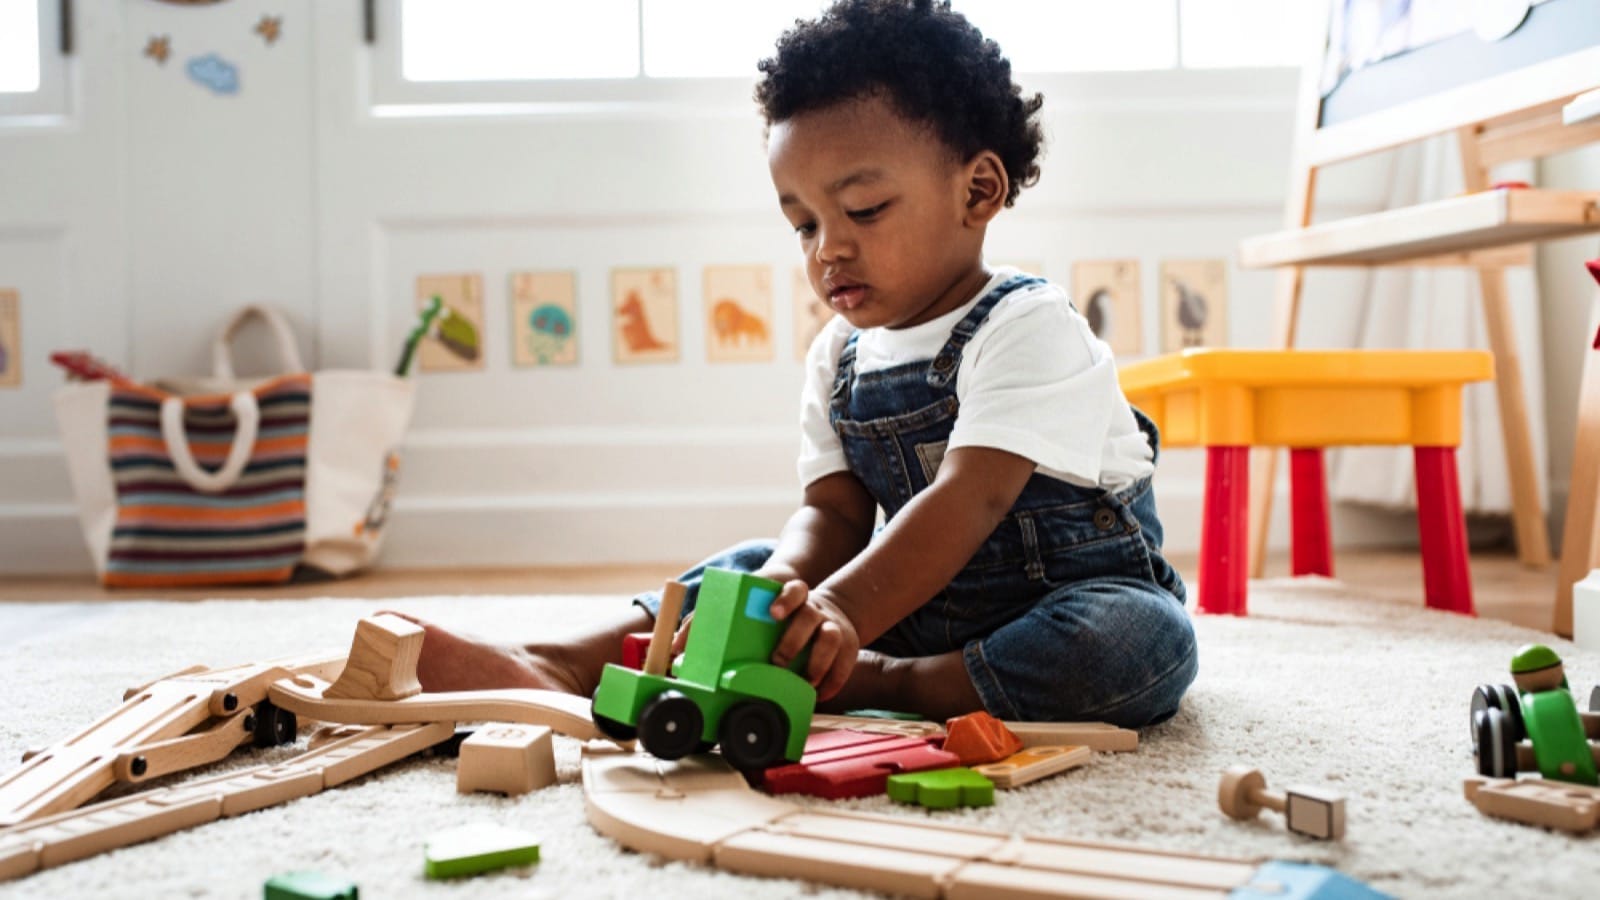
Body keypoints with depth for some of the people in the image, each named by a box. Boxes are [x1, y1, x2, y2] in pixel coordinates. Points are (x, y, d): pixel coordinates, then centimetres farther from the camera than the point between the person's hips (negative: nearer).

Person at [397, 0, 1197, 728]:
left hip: (1078, 594, -5)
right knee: (754, 568, -6)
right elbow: (832, 511, -4)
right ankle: (565, 667, -21)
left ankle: (877, 685, -33)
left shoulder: (1027, 328, -18)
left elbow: (969, 501, -31)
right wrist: (789, 590, -29)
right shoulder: (839, 357, 4)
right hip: (924, 600, 6)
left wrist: (839, 615, -45)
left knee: (1147, 641, -36)